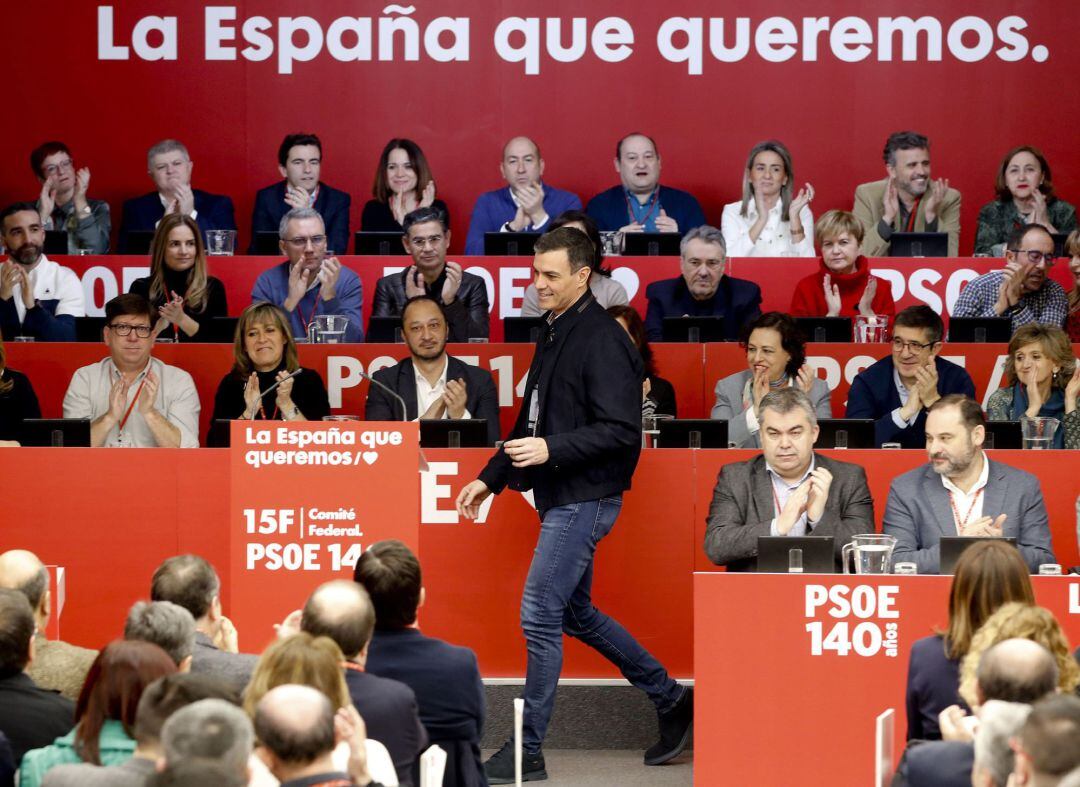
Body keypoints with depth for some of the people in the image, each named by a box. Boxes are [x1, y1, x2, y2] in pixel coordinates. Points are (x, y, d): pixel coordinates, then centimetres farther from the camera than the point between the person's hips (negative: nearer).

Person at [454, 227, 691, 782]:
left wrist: (552, 450, -28)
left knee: (539, 617, -9)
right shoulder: (555, 334, 14)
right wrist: (490, 478, 18)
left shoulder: (602, 341, -16)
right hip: (560, 499, 10)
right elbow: (532, 422, 22)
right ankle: (672, 703, 30)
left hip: (585, 499, -10)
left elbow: (621, 429, -22)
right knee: (576, 614, 18)